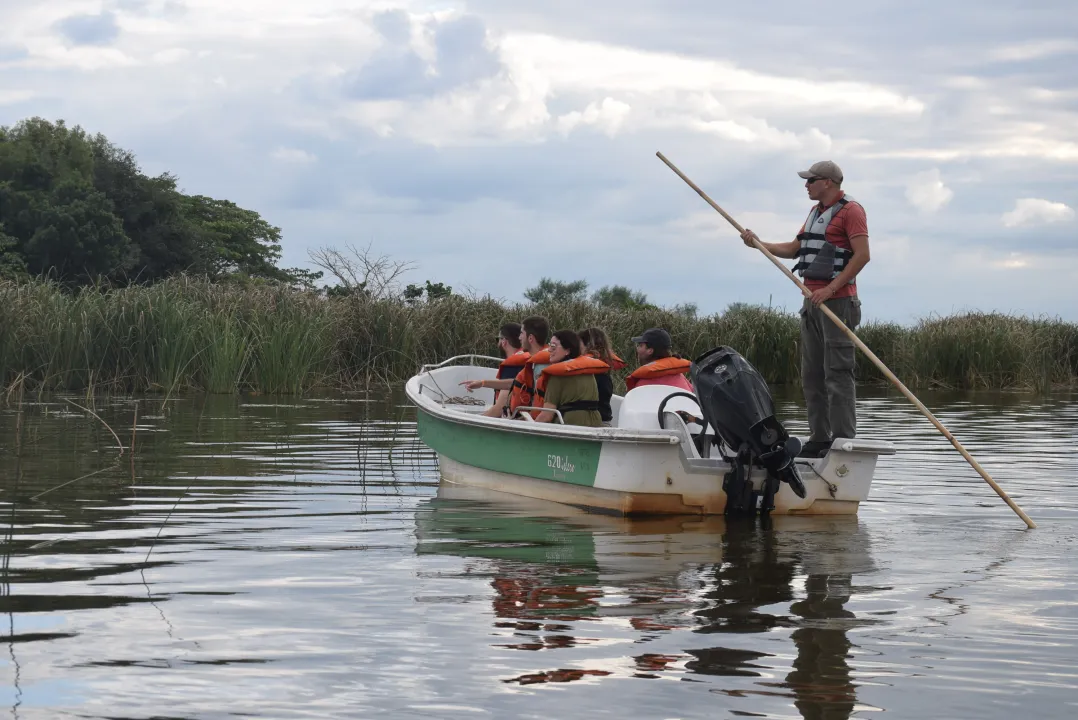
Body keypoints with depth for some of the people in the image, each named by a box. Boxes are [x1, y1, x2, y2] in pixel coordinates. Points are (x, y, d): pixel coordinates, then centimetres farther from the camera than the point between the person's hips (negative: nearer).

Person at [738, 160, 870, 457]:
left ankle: (843, 440, -11)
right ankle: (819, 438, 11)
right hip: (812, 302, 9)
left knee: (838, 372, -10)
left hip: (837, 302, -9)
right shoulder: (815, 212, 21)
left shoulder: (850, 210, -7)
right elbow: (794, 249, 25)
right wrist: (759, 244, 12)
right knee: (811, 374, 8)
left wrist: (830, 288, -21)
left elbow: (862, 255, -16)